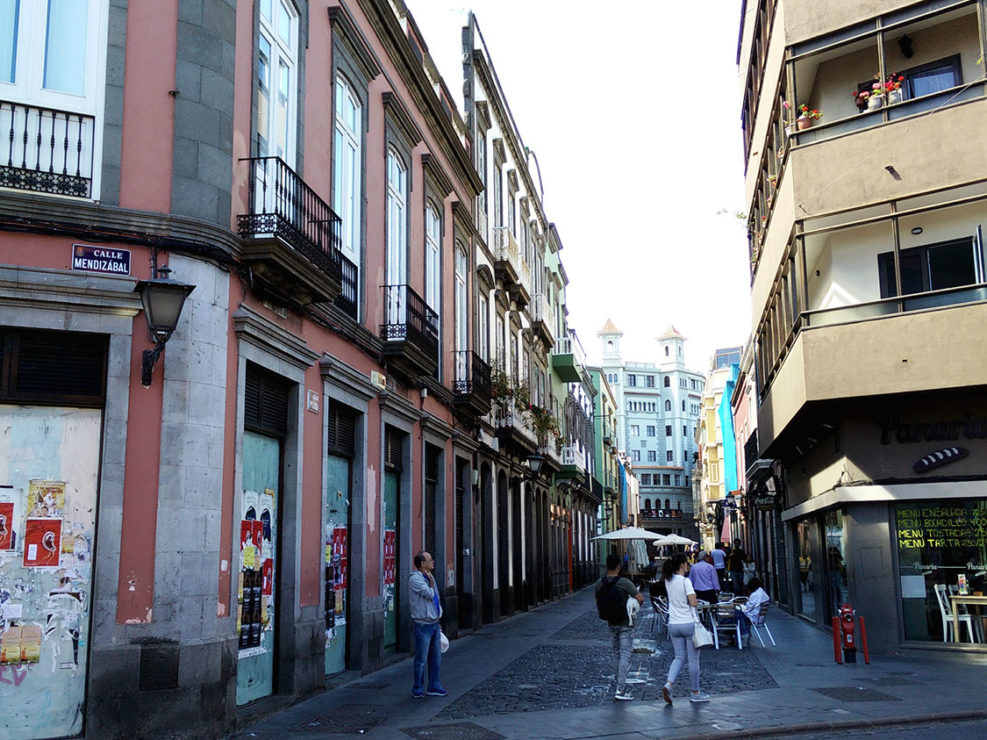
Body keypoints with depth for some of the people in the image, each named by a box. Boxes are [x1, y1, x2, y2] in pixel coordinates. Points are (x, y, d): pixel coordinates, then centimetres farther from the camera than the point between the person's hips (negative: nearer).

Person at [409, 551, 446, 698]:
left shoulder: (429, 577, 14)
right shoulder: (415, 578, -13)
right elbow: (429, 595, -20)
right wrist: (431, 582, -4)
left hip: (434, 624, 8)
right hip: (423, 624, -8)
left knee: (436, 658, 11)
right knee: (421, 660, -1)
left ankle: (434, 687, 20)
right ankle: (418, 689, 10)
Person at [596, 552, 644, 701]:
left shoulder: (600, 584, 0)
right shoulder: (624, 582, -17)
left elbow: (598, 603, 10)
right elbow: (641, 599, -17)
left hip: (611, 624, 6)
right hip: (625, 624, -6)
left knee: (616, 654, 17)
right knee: (625, 655, -5)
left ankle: (620, 687, 22)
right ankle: (620, 690, -10)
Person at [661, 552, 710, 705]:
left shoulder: (668, 581, 5)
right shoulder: (685, 581, -15)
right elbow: (693, 603, -20)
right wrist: (695, 596, 3)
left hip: (673, 625, 6)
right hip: (688, 624, -6)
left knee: (679, 657, 13)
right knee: (693, 659, 7)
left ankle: (668, 684, -9)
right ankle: (695, 693, 17)